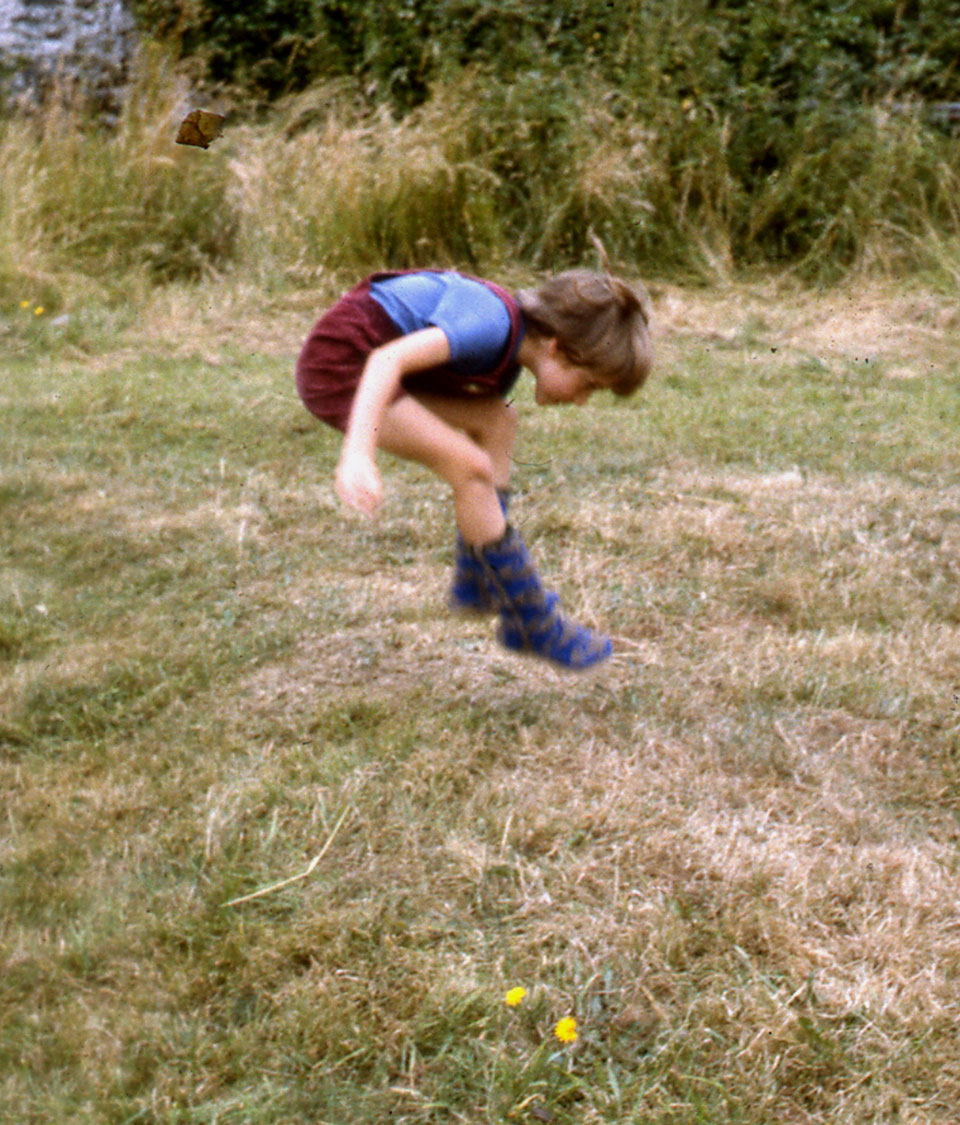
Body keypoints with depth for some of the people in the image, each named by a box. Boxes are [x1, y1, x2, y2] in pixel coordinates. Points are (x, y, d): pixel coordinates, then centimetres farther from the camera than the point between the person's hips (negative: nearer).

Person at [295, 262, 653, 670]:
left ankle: (478, 583, 9)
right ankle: (537, 628, -4)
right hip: (339, 362, -10)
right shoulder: (492, 328, -22)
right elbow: (387, 359, -34)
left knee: (497, 421, 5)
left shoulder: (511, 350, 8)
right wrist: (358, 452, -45)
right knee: (471, 469, -15)